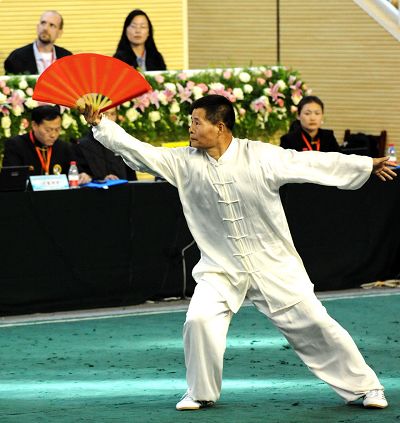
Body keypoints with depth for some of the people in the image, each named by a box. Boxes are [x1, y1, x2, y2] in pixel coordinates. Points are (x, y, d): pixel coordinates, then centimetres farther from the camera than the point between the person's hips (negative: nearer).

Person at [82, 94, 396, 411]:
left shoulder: (259, 156, -13)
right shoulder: (184, 162, -4)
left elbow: (311, 163, -11)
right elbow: (138, 150, -5)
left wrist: (368, 165, -14)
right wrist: (99, 123, -13)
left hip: (273, 265, -2)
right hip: (221, 270, 2)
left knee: (314, 323, -2)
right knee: (199, 320, -18)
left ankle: (365, 386, 12)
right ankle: (201, 393, 5)